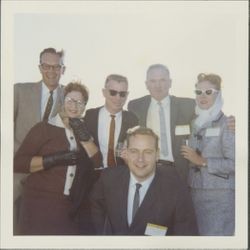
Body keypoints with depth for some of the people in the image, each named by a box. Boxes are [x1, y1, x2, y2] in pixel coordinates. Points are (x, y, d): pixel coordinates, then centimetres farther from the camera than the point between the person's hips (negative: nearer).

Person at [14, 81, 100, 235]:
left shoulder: (81, 131, 11)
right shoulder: (44, 128, -6)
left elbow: (97, 162, 1)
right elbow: (18, 163, -13)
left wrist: (84, 136, -12)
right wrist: (56, 159, -21)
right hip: (42, 205, -4)